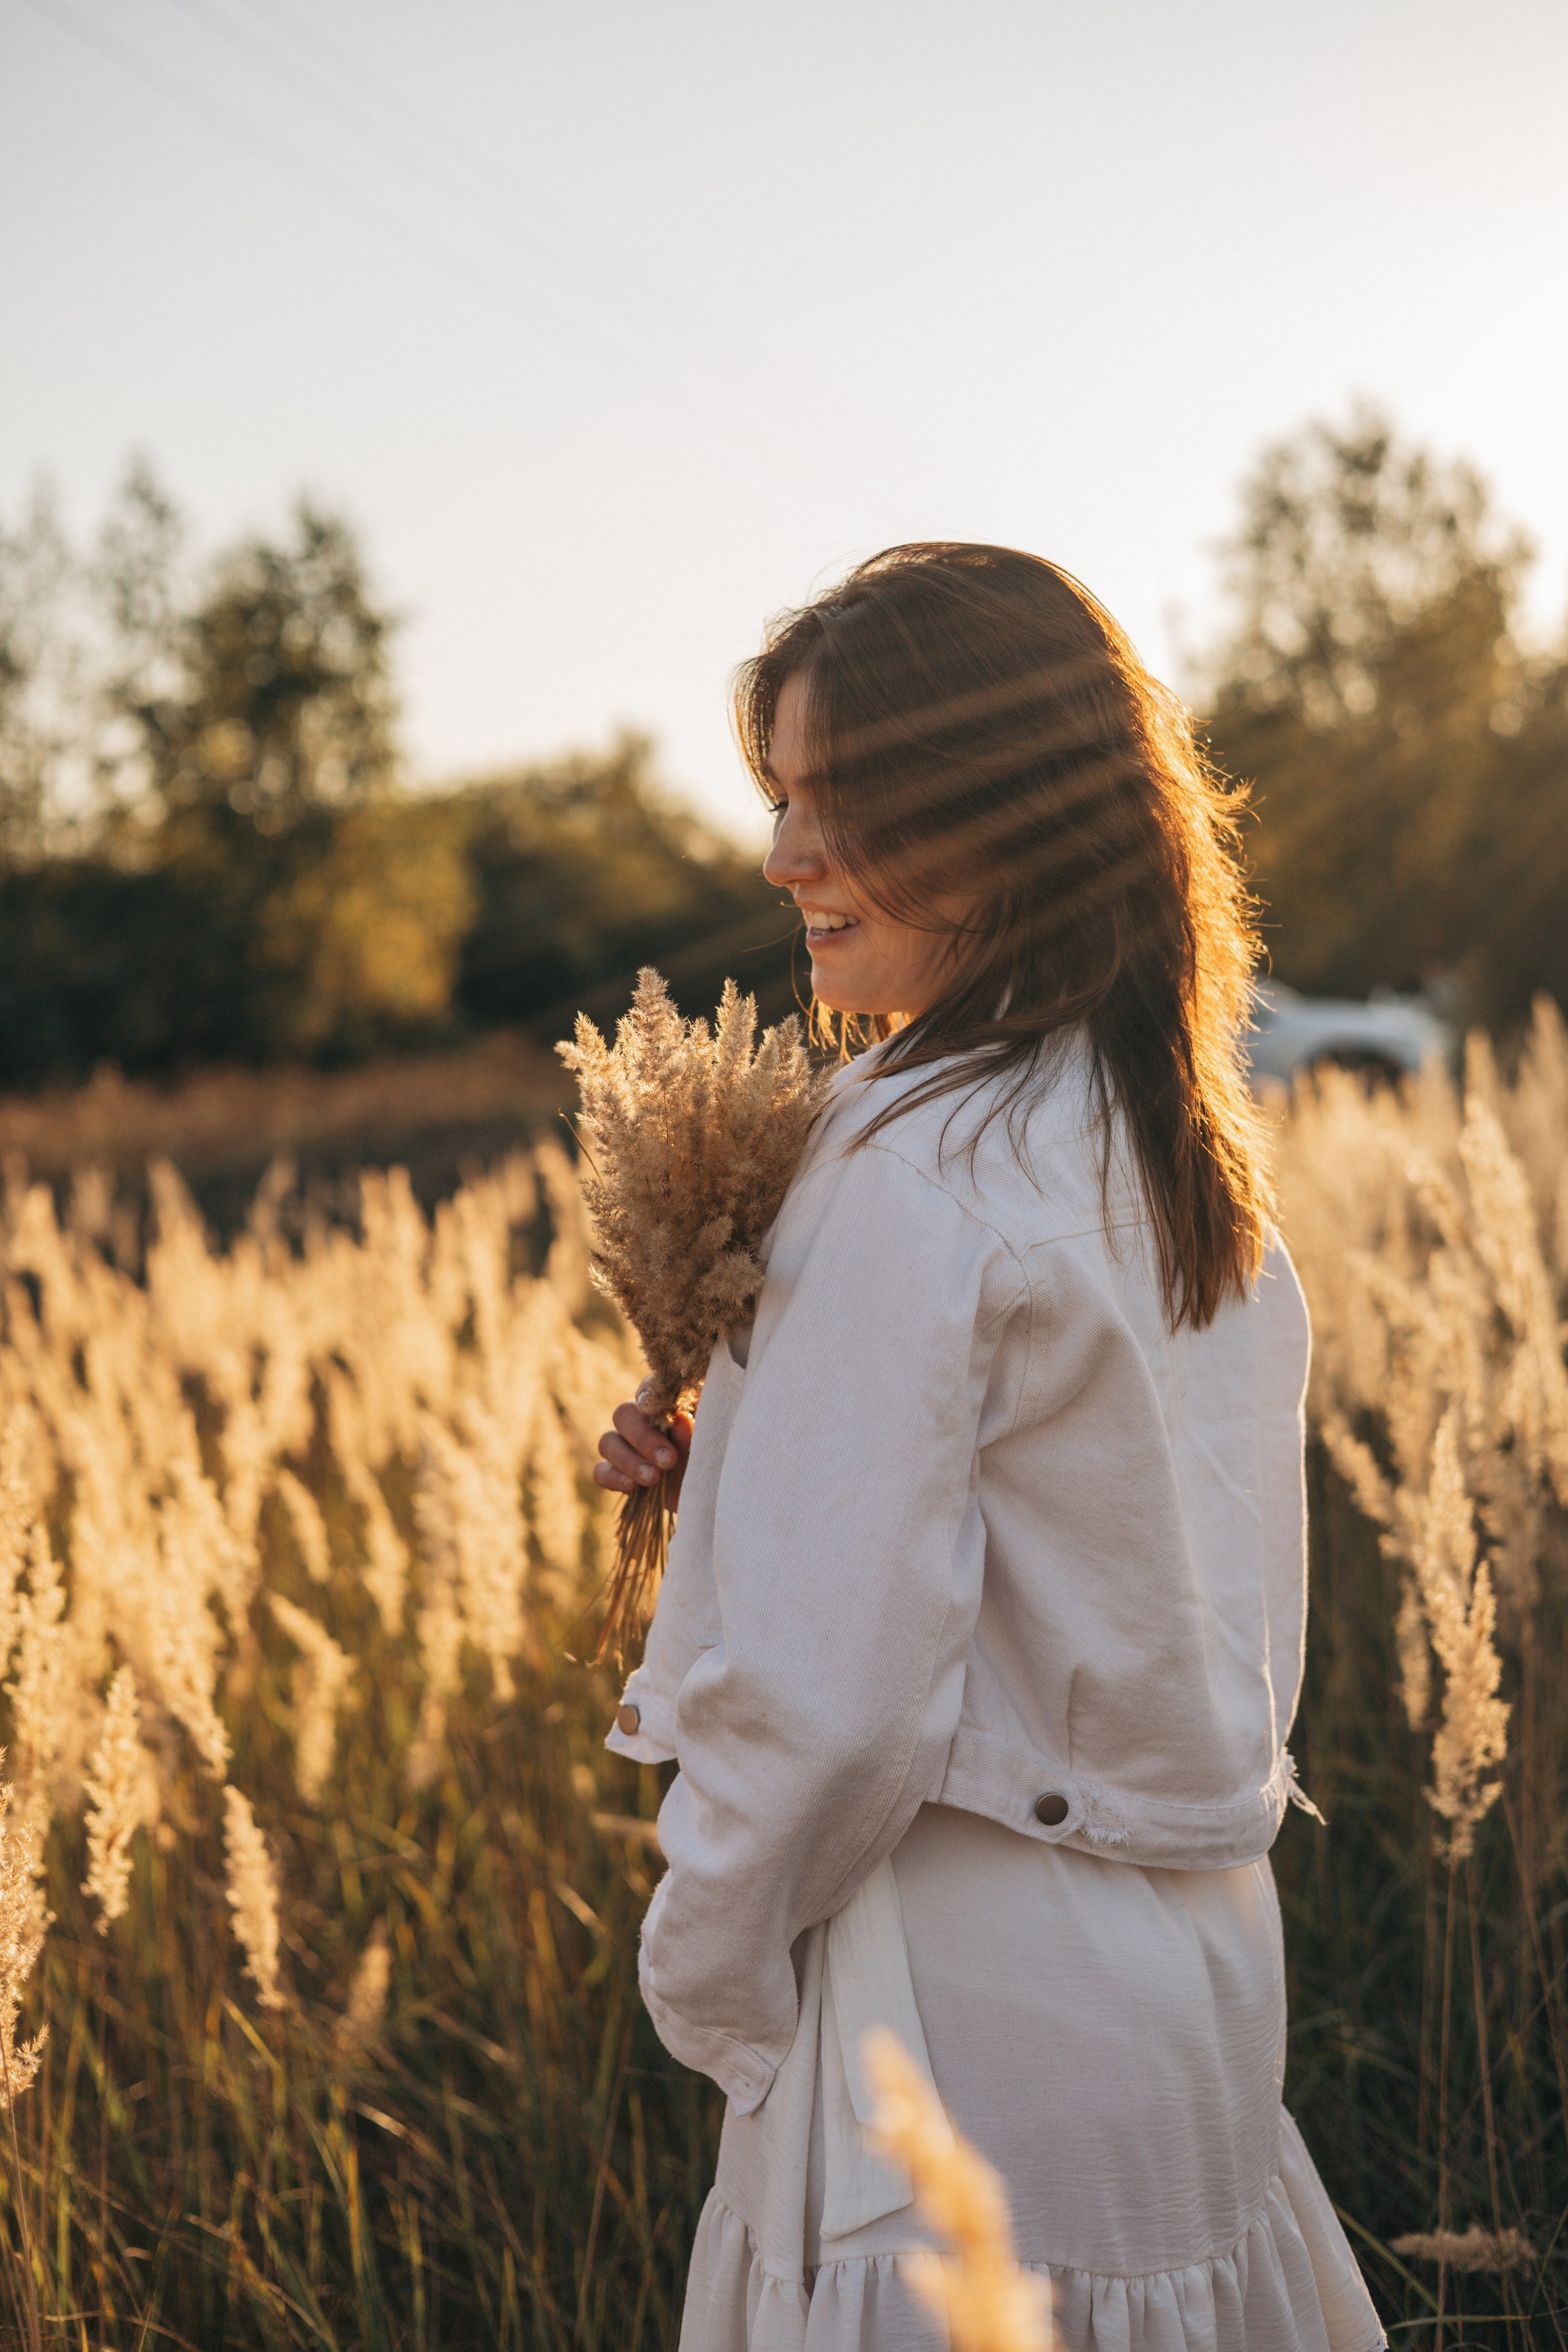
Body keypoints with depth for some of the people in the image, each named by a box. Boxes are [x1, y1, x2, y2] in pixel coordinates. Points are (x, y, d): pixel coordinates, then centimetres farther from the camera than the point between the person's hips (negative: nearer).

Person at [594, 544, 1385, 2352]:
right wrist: (723, 1464, 6)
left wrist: (707, 1966, -5)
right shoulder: (1187, 1145, 6)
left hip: (978, 1998, -8)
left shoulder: (923, 1169, -21)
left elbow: (833, 1684, -22)